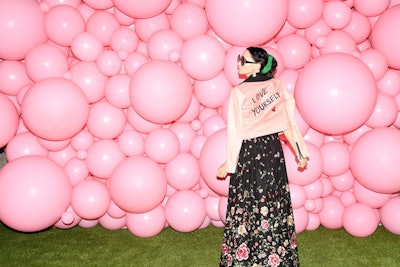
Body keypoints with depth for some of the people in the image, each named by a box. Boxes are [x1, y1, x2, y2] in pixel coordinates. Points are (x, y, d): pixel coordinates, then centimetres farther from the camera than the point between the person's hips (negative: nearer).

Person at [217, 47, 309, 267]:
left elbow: (236, 133, -14)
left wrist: (228, 164, -6)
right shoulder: (278, 86, -1)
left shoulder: (239, 92, -14)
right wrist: (300, 153, 8)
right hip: (274, 151, 5)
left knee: (246, 209, 7)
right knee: (275, 205, 16)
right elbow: (288, 123, -1)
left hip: (248, 155, -5)